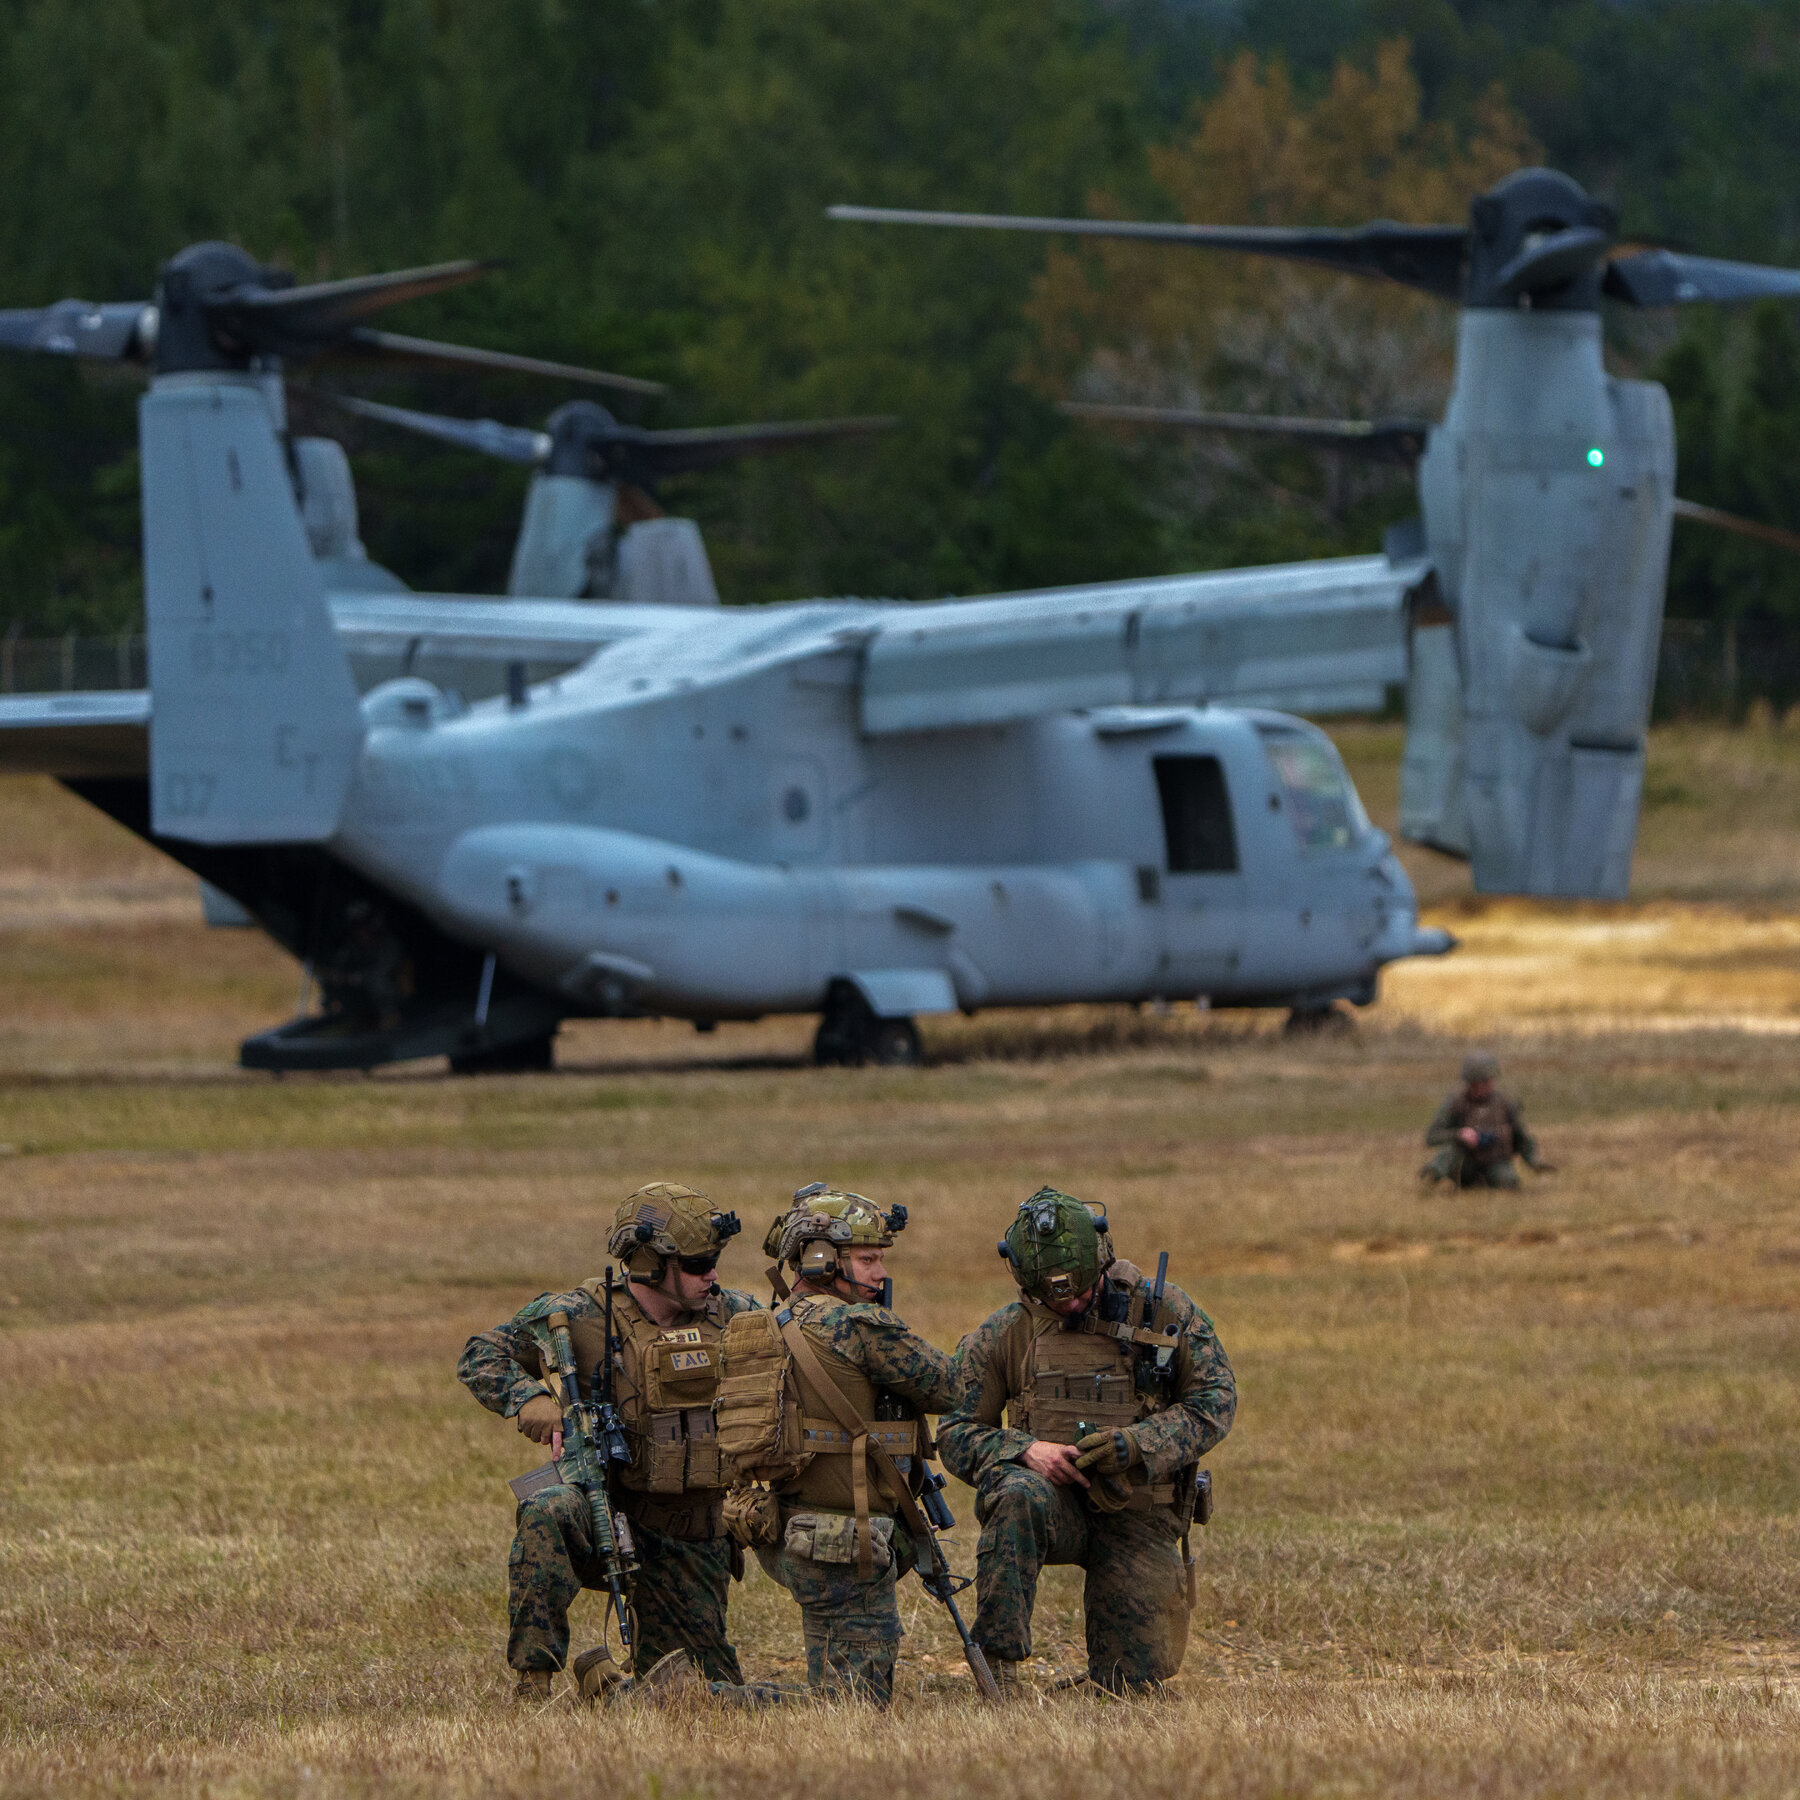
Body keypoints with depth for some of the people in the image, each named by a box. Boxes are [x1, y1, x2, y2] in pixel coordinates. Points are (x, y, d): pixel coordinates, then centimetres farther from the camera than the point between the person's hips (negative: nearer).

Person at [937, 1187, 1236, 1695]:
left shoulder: (1166, 1314, -2)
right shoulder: (1003, 1335, -1)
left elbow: (1214, 1404, -5)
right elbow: (956, 1435, 0)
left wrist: (1135, 1445, -22)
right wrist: (1026, 1451, -21)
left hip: (1137, 1518, 1)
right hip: (1054, 1501, -1)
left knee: (1132, 1683, -2)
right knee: (1018, 1496, -38)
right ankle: (997, 1662, -32)